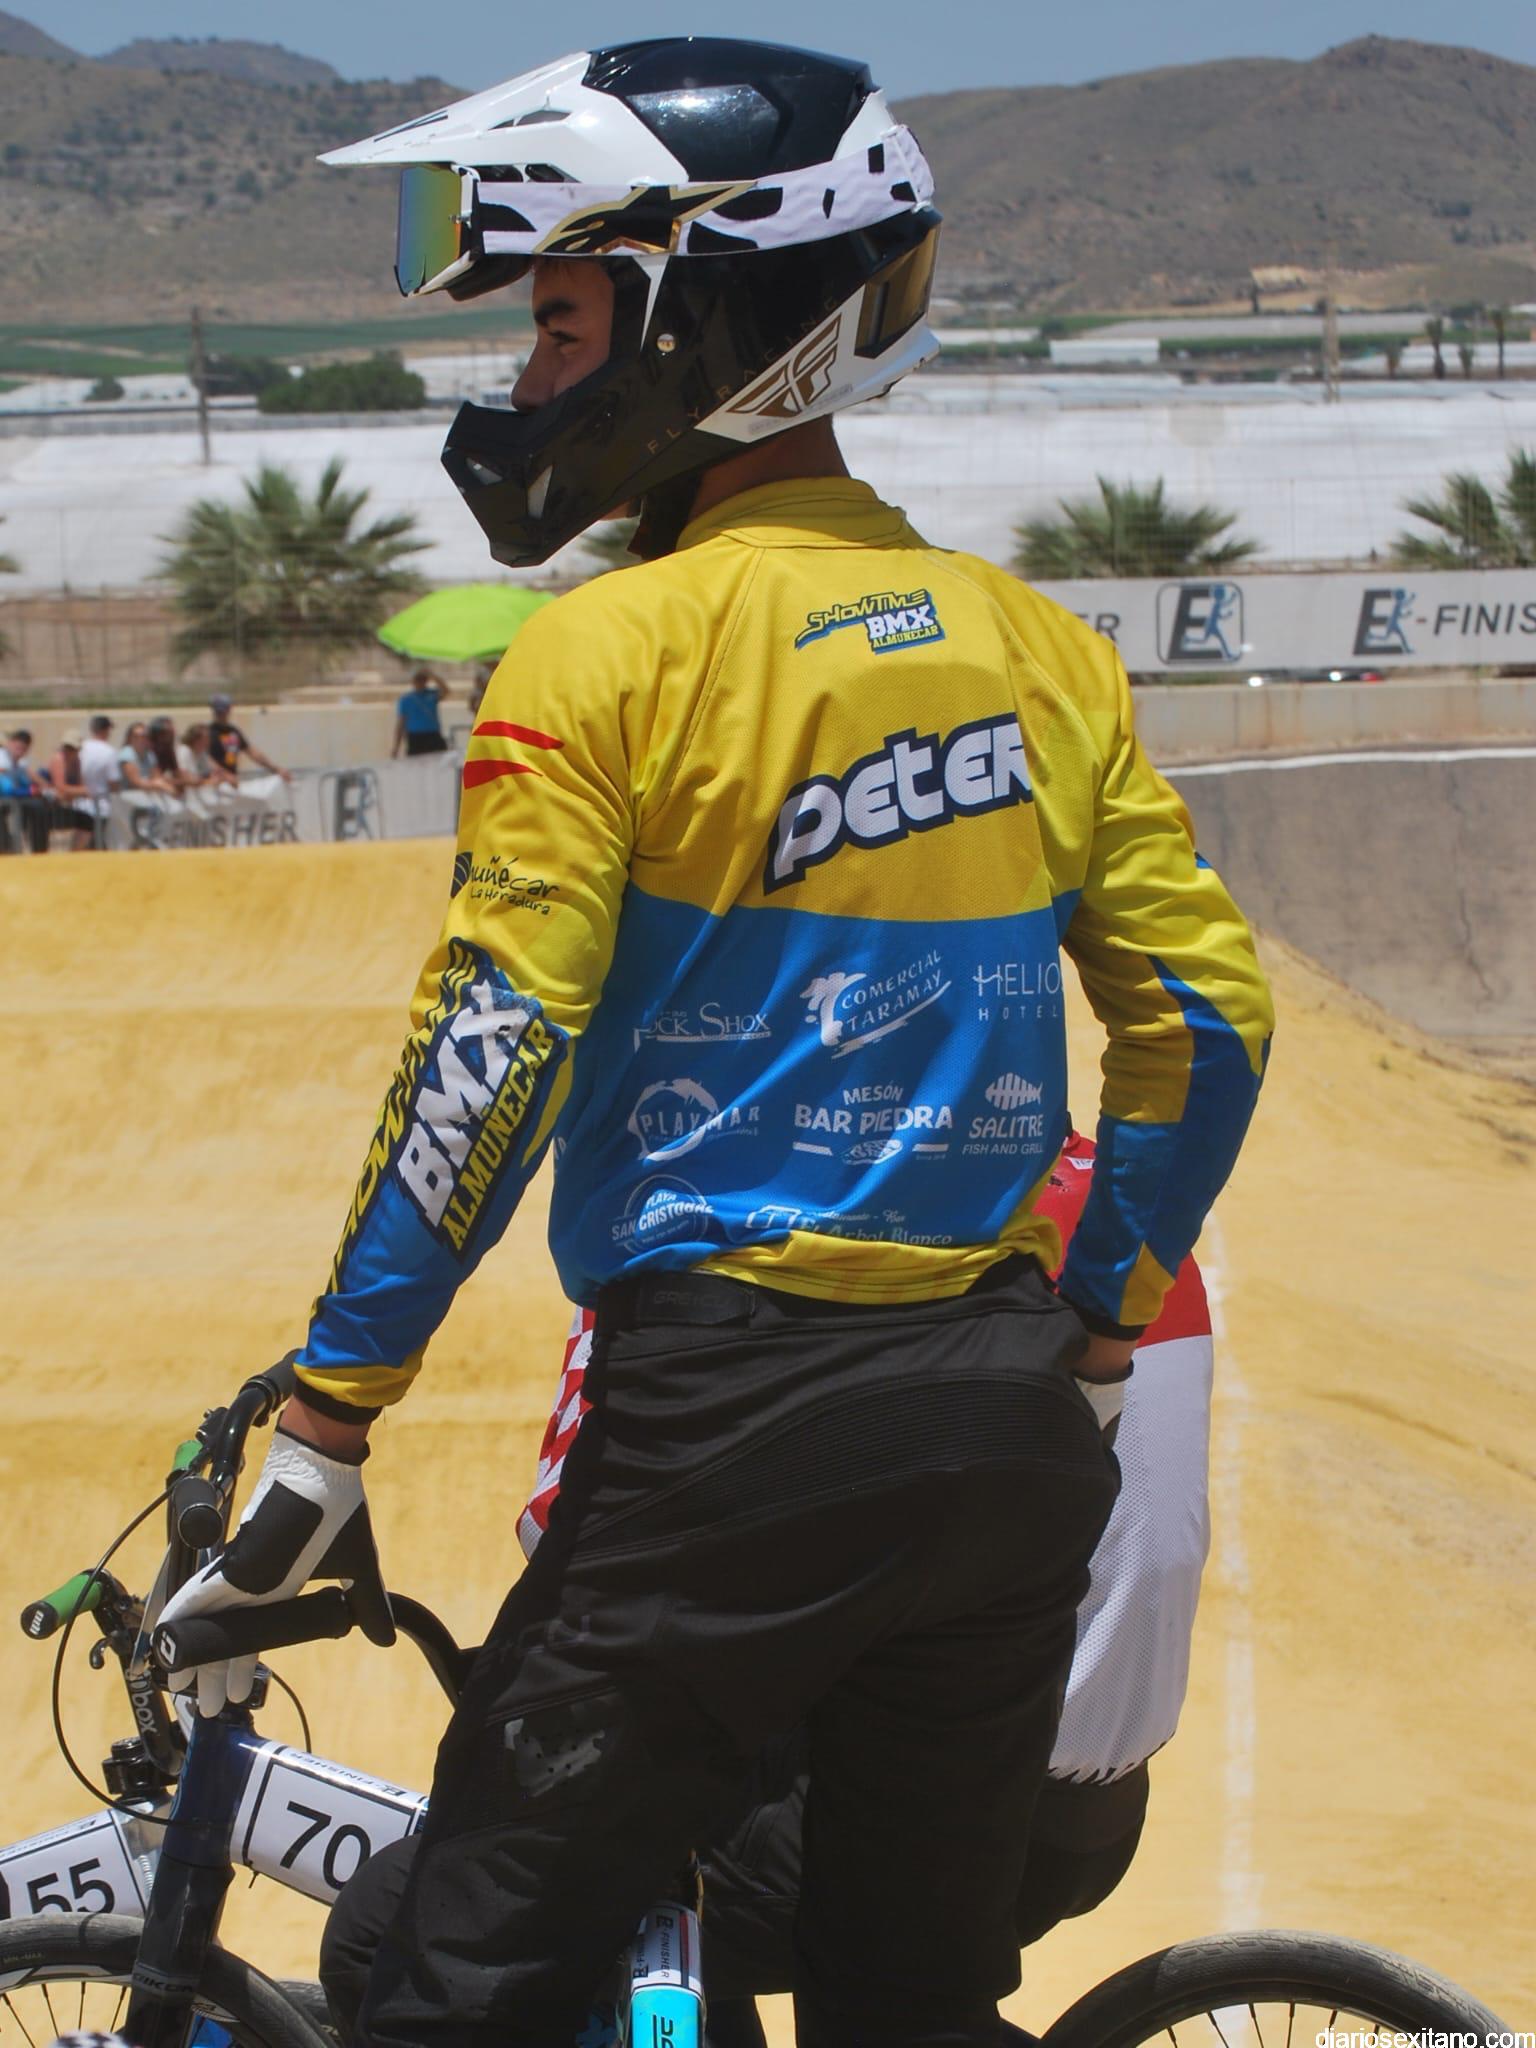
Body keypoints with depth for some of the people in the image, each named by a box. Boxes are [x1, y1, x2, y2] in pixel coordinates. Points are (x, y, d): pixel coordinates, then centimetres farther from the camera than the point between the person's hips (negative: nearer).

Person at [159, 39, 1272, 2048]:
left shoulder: (614, 650, -9)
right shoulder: (1042, 647, 8)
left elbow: (488, 1061, -13)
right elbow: (1209, 1018, 9)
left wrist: (319, 1436, -7)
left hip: (732, 1419, -6)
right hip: (1008, 1431, 6)